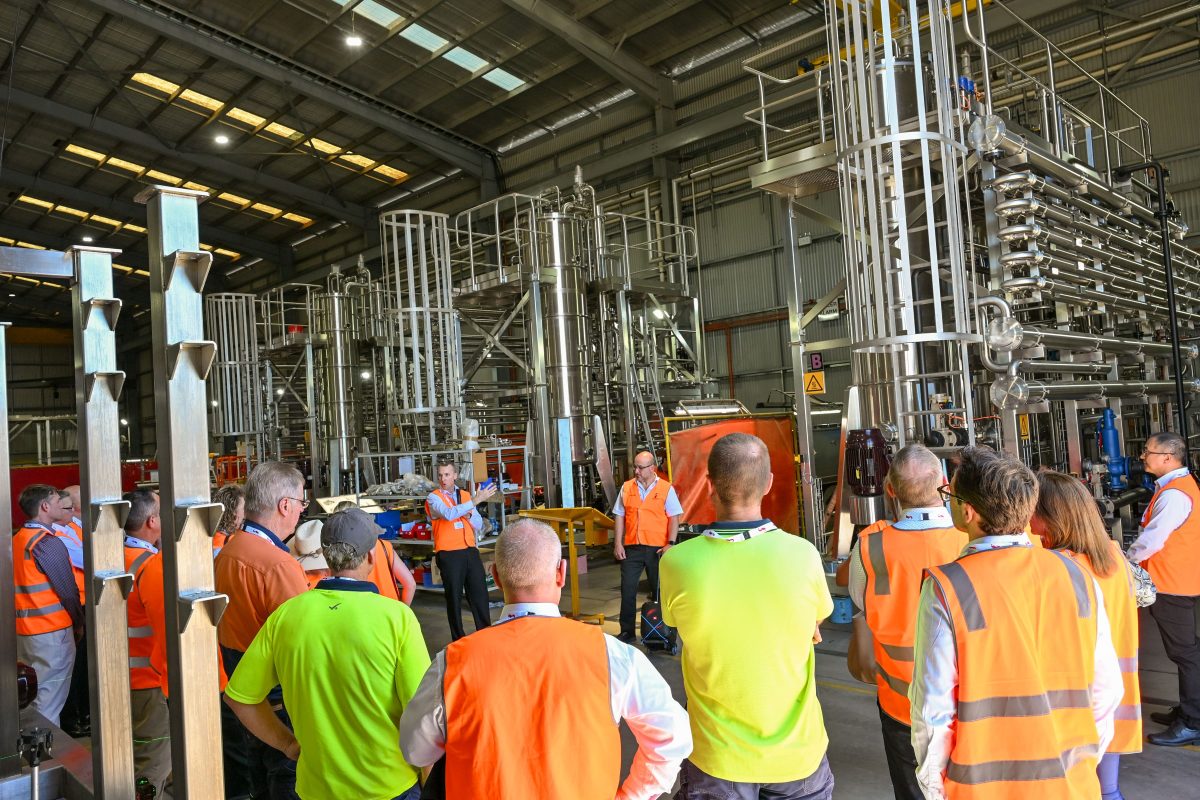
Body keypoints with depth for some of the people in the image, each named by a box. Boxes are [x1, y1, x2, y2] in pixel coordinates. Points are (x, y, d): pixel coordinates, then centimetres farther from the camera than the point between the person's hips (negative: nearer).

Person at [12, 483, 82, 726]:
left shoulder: (17, 539, 9)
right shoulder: (48, 542, -16)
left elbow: (30, 585, 14)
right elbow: (67, 588, -14)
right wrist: (79, 624, -1)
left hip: (23, 629, 9)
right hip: (52, 631, -8)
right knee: (50, 702, -2)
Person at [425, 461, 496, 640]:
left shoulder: (465, 495, 11)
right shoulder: (433, 497, -3)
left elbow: (478, 526, 12)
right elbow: (449, 514, -24)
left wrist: (469, 513, -8)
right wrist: (475, 501, -24)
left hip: (470, 551, 4)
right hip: (448, 554, -4)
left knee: (480, 594, 5)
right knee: (454, 597, 5)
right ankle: (459, 640, 17)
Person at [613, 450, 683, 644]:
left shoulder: (666, 489, -2)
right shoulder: (626, 488, 6)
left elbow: (674, 518, -3)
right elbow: (619, 517, 8)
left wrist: (670, 544, -11)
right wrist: (618, 544, 2)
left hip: (657, 548, -2)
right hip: (632, 547, 2)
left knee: (659, 590, 10)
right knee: (627, 589, 1)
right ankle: (627, 631, 12)